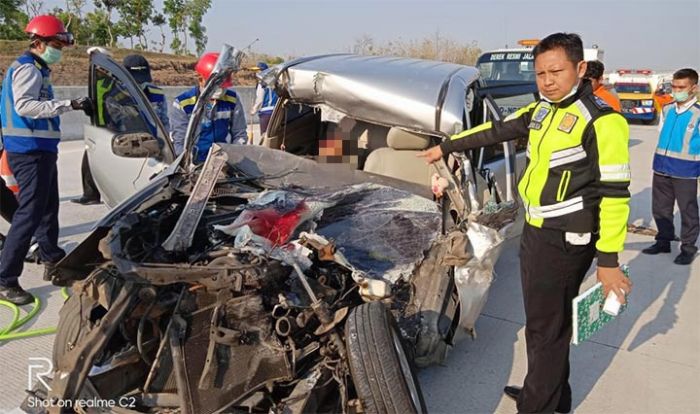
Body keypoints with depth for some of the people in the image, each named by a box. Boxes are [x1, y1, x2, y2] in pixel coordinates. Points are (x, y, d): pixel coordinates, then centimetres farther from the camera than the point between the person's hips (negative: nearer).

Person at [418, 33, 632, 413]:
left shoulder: (600, 121, -17)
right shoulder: (541, 110, 8)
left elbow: (614, 193, -19)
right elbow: (495, 131, 19)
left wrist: (608, 260, -19)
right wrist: (444, 148, 25)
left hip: (564, 242, -8)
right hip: (534, 232, 8)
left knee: (546, 328, 3)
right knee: (544, 320, 20)